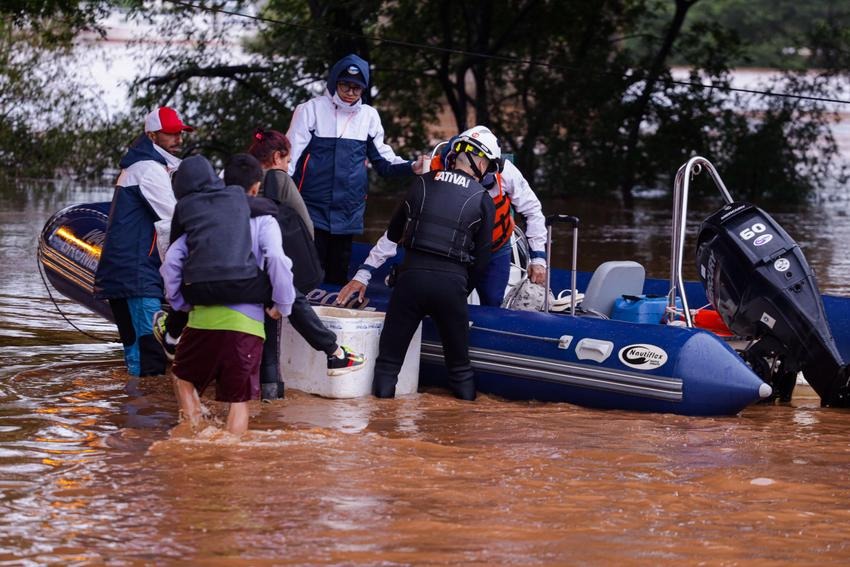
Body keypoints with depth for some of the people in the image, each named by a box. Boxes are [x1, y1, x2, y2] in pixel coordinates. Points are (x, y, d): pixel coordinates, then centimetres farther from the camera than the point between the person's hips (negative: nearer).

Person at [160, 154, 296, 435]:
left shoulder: (196, 220, 16)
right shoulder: (262, 219, 6)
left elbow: (171, 261, 4)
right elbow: (276, 259, -8)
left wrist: (180, 303, 15)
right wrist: (283, 305, 2)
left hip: (204, 317, 2)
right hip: (246, 320, -2)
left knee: (183, 377, 26)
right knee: (239, 400, 6)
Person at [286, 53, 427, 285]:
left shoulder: (369, 116, 10)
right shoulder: (312, 109, -1)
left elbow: (383, 159, 15)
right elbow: (291, 155, -1)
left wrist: (410, 168, -2)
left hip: (348, 212, 4)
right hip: (313, 208, -4)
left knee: (338, 274, 8)